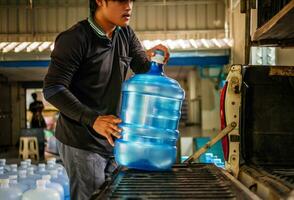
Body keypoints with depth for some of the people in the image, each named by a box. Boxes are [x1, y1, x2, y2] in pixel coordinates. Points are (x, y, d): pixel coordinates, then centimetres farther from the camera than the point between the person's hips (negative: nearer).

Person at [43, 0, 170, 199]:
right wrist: (92, 119, -30)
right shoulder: (75, 39, -15)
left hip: (114, 141, 7)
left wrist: (152, 60, -18)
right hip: (83, 143, -7)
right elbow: (53, 89, -19)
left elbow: (145, 72, 6)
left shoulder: (126, 34, 5)